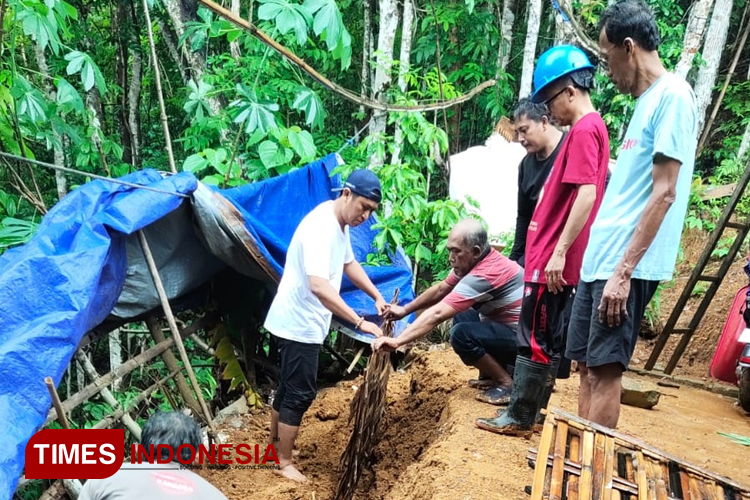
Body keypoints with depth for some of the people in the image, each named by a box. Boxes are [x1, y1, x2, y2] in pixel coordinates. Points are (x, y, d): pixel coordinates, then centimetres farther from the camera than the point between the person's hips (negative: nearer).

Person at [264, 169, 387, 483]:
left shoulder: (341, 224, 5)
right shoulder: (321, 227, -27)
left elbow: (349, 263, 21)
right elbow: (319, 286, -38)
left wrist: (377, 297, 13)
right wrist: (359, 322, -38)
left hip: (303, 323, 10)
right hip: (298, 324, -10)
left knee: (288, 387, 21)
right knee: (300, 393, 1)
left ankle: (274, 446, 38)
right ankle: (284, 463, 17)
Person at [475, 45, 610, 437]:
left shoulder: (584, 130, -13)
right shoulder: (590, 128, 18)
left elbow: (587, 194, -23)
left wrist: (559, 252, -23)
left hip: (553, 261, -10)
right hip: (551, 257, 10)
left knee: (535, 339, -1)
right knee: (545, 339, 15)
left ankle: (518, 418, 12)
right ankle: (527, 412, 26)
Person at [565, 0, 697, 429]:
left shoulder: (673, 95, -10)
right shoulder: (647, 100, 18)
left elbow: (663, 194, -17)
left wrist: (623, 272, -21)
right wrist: (606, 263, 19)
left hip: (625, 266, -9)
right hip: (601, 259, 9)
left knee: (605, 368, -4)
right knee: (588, 364, 13)